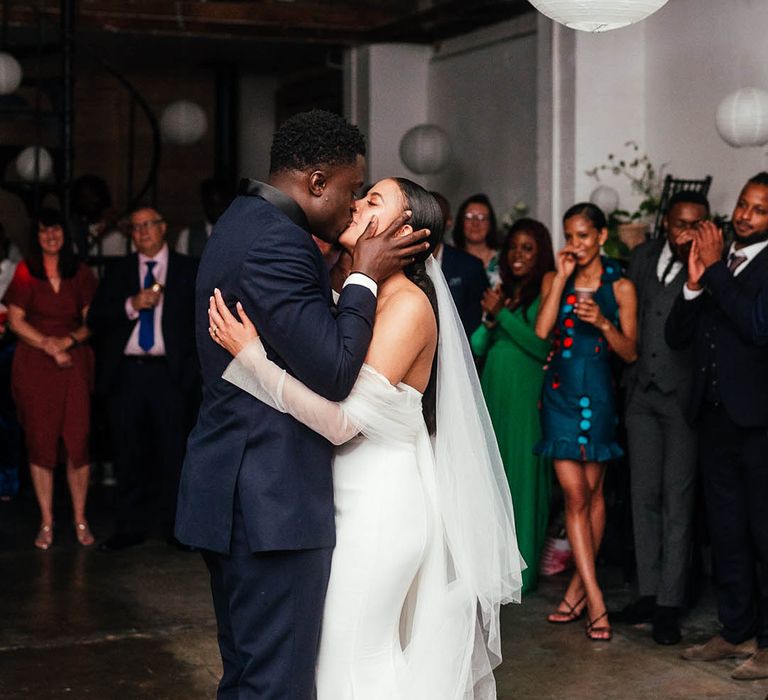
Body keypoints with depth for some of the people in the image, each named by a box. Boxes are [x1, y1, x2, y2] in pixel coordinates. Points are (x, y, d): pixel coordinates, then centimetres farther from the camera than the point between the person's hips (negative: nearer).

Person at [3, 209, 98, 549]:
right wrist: (48, 345, -11)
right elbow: (16, 320, 0)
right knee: (40, 442, 0)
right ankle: (46, 522, 10)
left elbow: (91, 321, 8)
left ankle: (80, 520, 7)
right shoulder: (25, 272, 2)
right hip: (34, 365, -1)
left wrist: (69, 340, -10)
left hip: (75, 362, 1)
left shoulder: (80, 274, 7)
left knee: (78, 441, -4)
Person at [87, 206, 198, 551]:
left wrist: (197, 365, -4)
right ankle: (130, 527, 12)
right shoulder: (118, 270, 14)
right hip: (126, 374, 2)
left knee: (173, 452, -3)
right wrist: (131, 305, -10)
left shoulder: (189, 270, 10)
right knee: (128, 454, 4)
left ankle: (177, 526, 4)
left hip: (169, 373, -2)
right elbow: (95, 319, 6)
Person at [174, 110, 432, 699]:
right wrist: (364, 278, -12)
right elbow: (332, 374, -23)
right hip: (275, 501, -11)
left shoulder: (243, 224, 15)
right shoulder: (277, 242, -19)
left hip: (232, 493, 11)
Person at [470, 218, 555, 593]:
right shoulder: (501, 291, 14)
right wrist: (490, 319, -6)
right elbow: (477, 346, 13)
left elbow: (542, 345, -16)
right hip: (494, 393, 7)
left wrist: (502, 314, -12)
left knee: (523, 475, -3)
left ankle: (521, 568, 3)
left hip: (526, 397, -6)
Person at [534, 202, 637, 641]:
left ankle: (580, 586, 19)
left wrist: (604, 324, -18)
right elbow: (541, 330, -9)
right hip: (560, 391, 1)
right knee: (575, 494, -5)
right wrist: (562, 278, -9)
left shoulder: (620, 286, 1)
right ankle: (594, 600, -5)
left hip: (598, 393, -1)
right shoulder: (553, 280, 7)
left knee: (592, 491, 6)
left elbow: (630, 353, -1)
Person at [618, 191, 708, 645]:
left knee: (677, 500, -2)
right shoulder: (644, 257, 9)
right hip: (642, 394, 6)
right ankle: (648, 592, 21)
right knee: (644, 495, 11)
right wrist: (630, 378, 13)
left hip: (683, 398, -6)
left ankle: (670, 604, 5)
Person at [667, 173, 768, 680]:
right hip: (715, 417, 7)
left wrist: (714, 271, -16)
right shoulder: (716, 262, 11)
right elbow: (677, 336, 8)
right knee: (727, 531, 14)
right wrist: (695, 281, -7)